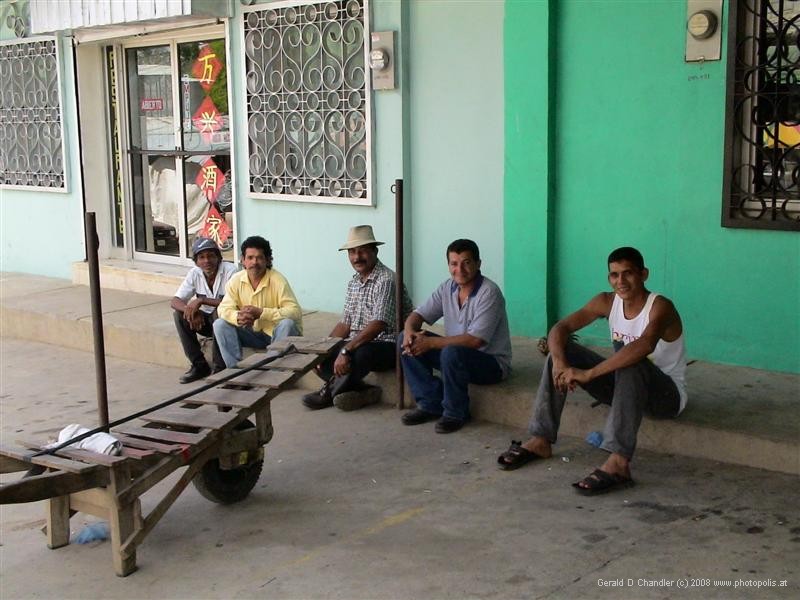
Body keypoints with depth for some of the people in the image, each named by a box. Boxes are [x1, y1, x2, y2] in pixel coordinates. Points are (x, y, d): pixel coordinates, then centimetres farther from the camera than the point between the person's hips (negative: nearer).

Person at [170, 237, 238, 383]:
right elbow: (174, 301, -10)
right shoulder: (194, 273, -6)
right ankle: (199, 365, -9)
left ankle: (220, 367, -20)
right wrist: (191, 311, -32)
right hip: (205, 320, 5)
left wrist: (201, 300, -31)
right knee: (178, 314, -17)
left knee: (219, 313, -35)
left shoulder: (230, 271, -20)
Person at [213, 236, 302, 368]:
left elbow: (295, 312, -28)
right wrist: (238, 317, -35)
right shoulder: (236, 280, -7)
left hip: (276, 333, -4)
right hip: (252, 333, 4)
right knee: (220, 324, -14)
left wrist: (261, 312, -34)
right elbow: (224, 309, -10)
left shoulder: (277, 280, -20)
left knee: (287, 323, -34)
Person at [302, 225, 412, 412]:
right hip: (357, 344, 8)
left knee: (361, 354, -37)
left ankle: (330, 392, -9)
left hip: (387, 347, -8)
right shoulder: (353, 283, 12)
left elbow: (378, 325, -26)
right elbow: (345, 324, 13)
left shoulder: (386, 280, -16)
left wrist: (345, 350, -30)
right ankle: (363, 390, -14)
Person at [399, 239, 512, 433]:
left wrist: (430, 343, -28)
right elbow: (418, 314, 4)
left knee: (452, 352, -37)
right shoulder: (447, 288, 1)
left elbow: (475, 340, -29)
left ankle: (455, 413, -13)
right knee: (407, 341, -6)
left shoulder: (489, 292, -21)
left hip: (491, 362, -7)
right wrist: (409, 331, -21)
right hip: (457, 355, 7)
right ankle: (431, 404, -1)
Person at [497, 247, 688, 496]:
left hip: (667, 393, -6)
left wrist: (588, 374, -45)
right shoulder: (607, 302, -4)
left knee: (631, 363, -39)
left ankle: (618, 463, -46)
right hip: (623, 385, 6)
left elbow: (645, 345, -44)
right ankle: (540, 441, -9)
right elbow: (560, 328, -8)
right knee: (562, 350, -9)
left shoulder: (660, 307, -23)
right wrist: (559, 362, -30)